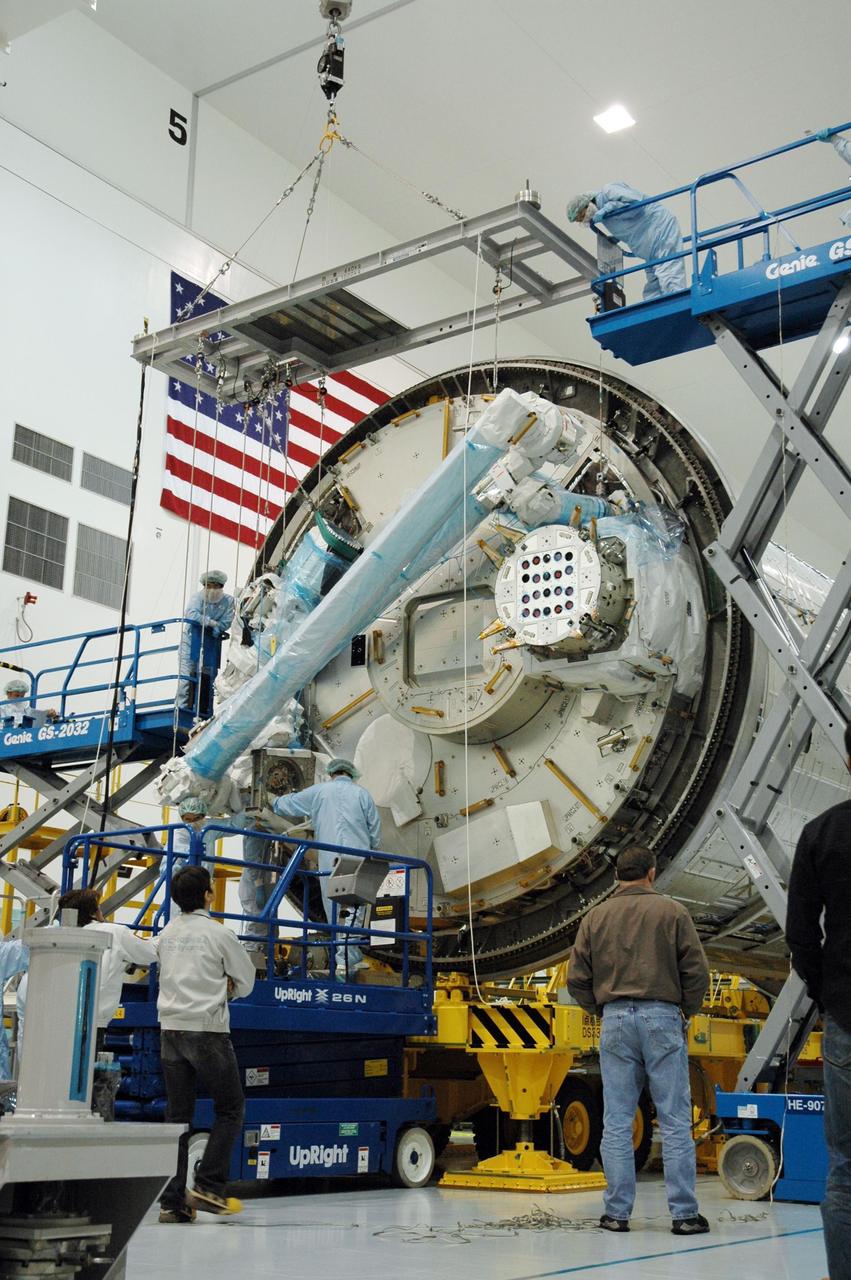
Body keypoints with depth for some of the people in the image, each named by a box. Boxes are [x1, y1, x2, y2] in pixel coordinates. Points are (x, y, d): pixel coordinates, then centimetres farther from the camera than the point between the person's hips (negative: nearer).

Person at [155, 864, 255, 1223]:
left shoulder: (166, 934, 8)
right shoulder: (218, 933, -7)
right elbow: (246, 980, 2)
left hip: (170, 1028, 5)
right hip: (207, 1029, -5)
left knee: (177, 1115, 8)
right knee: (230, 1109, 8)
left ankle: (172, 1200, 7)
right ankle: (209, 1186, -1)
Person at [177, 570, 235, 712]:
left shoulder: (228, 601, 0)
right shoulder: (197, 597, -4)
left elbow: (226, 622, -10)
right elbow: (191, 614, -22)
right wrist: (210, 622, -28)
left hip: (211, 644, 2)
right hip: (192, 641, -2)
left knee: (207, 679, 3)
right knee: (187, 675, -9)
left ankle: (204, 711, 8)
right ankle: (183, 708, -8)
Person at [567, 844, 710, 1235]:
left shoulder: (596, 916, 8)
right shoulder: (671, 911, 1)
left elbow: (577, 979, 6)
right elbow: (697, 971, -3)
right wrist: (685, 1012, 10)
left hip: (615, 1021, 2)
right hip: (662, 1018, -2)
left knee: (617, 1122, 6)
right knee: (675, 1121, 2)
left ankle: (617, 1212, 8)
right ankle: (684, 1213, 3)